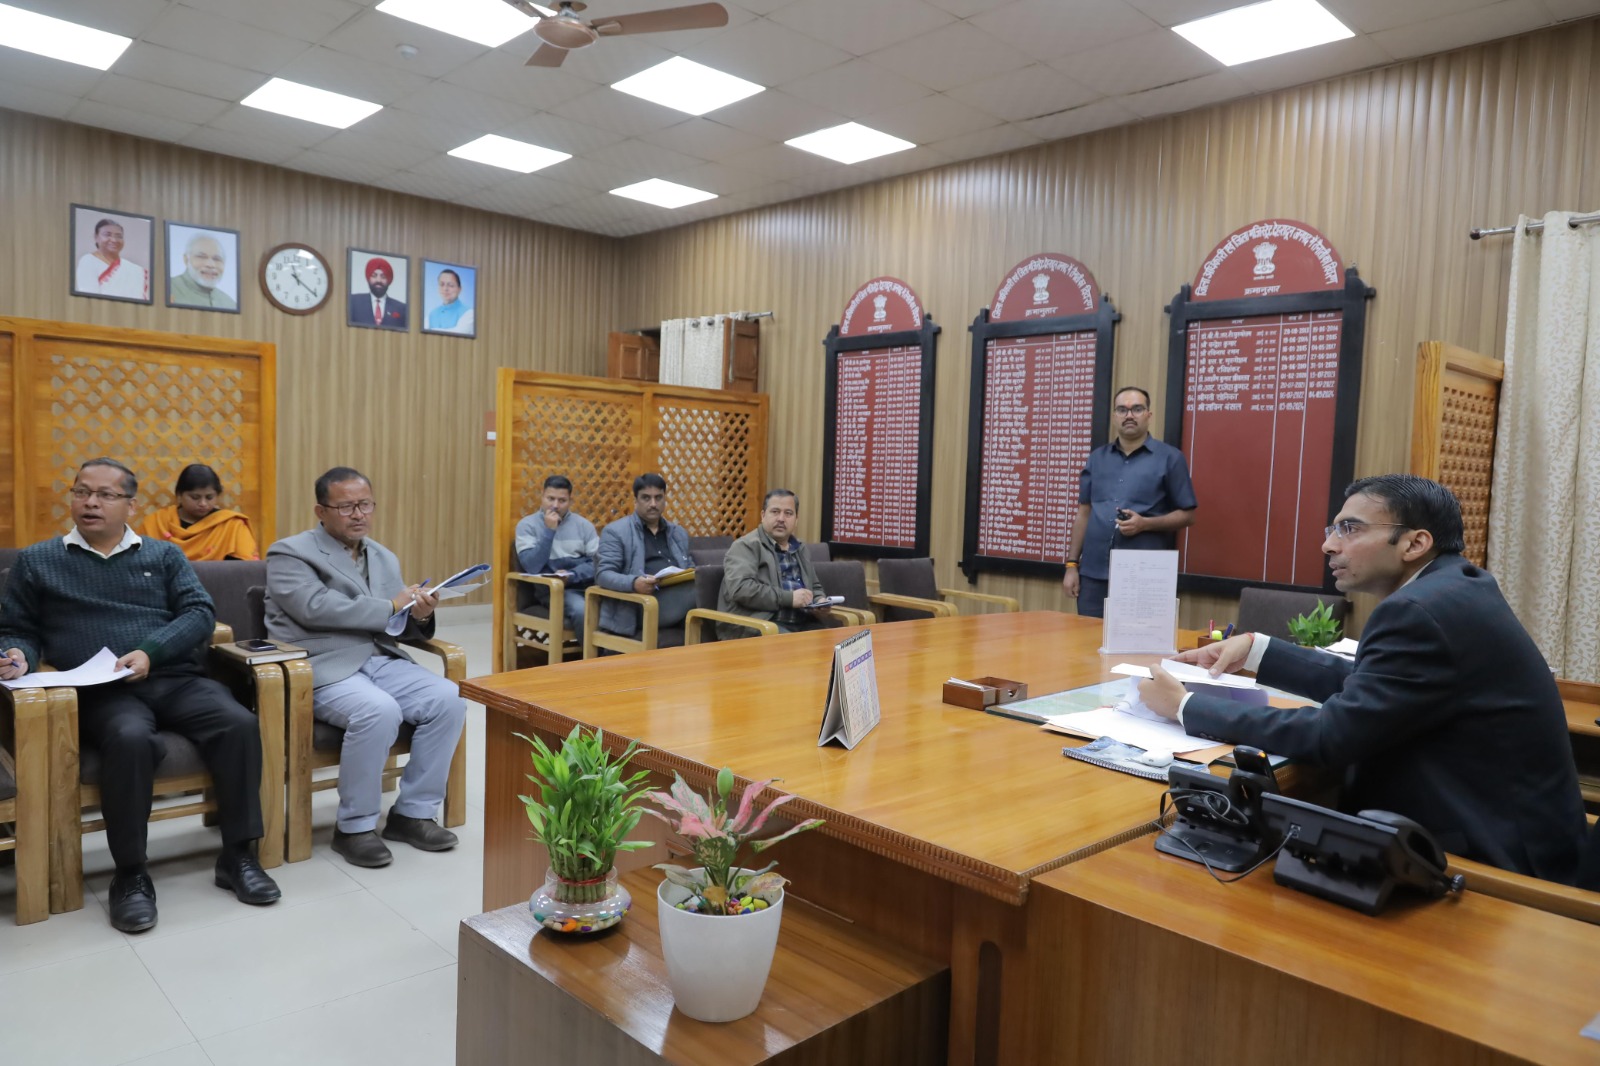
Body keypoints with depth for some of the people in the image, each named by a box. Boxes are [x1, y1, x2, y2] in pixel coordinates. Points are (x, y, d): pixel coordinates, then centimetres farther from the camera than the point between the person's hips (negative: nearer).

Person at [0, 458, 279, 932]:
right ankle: (130, 874, -19)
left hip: (175, 680, 2)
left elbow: (200, 613, 5)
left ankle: (238, 855, -13)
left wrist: (151, 652, -11)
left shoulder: (164, 555, 17)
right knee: (129, 739, -37)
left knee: (240, 724, -27)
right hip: (102, 692, -2)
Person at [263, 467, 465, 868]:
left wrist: (419, 614, -8)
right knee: (380, 711, -34)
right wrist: (391, 606, -13)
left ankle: (412, 813, -4)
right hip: (323, 668, -6)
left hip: (381, 661, 6)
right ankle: (354, 826, -13)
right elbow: (317, 608, -18)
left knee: (449, 699, -18)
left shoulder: (384, 558, 19)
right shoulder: (290, 553, -1)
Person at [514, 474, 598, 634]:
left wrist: (572, 575, -14)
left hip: (586, 584, 3)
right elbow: (532, 567, -9)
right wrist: (549, 530, -12)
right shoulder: (527, 525, 3)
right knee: (582, 610, -35)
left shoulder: (583, 524, 11)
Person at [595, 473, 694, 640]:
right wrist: (634, 583, -23)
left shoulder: (678, 532, 26)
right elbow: (603, 574, -2)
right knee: (699, 592, -35)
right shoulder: (615, 531, 8)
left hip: (679, 597, 7)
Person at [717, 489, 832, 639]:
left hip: (803, 623, 7)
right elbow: (740, 588, -16)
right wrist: (789, 598, -19)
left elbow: (815, 587, 33)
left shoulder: (800, 548, 23)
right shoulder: (746, 546, 0)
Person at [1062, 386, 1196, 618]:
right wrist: (1072, 564, 8)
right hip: (1093, 573, 4)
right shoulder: (1097, 458, 13)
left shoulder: (1170, 458, 1)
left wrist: (1145, 524, -15)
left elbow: (1187, 515, 1)